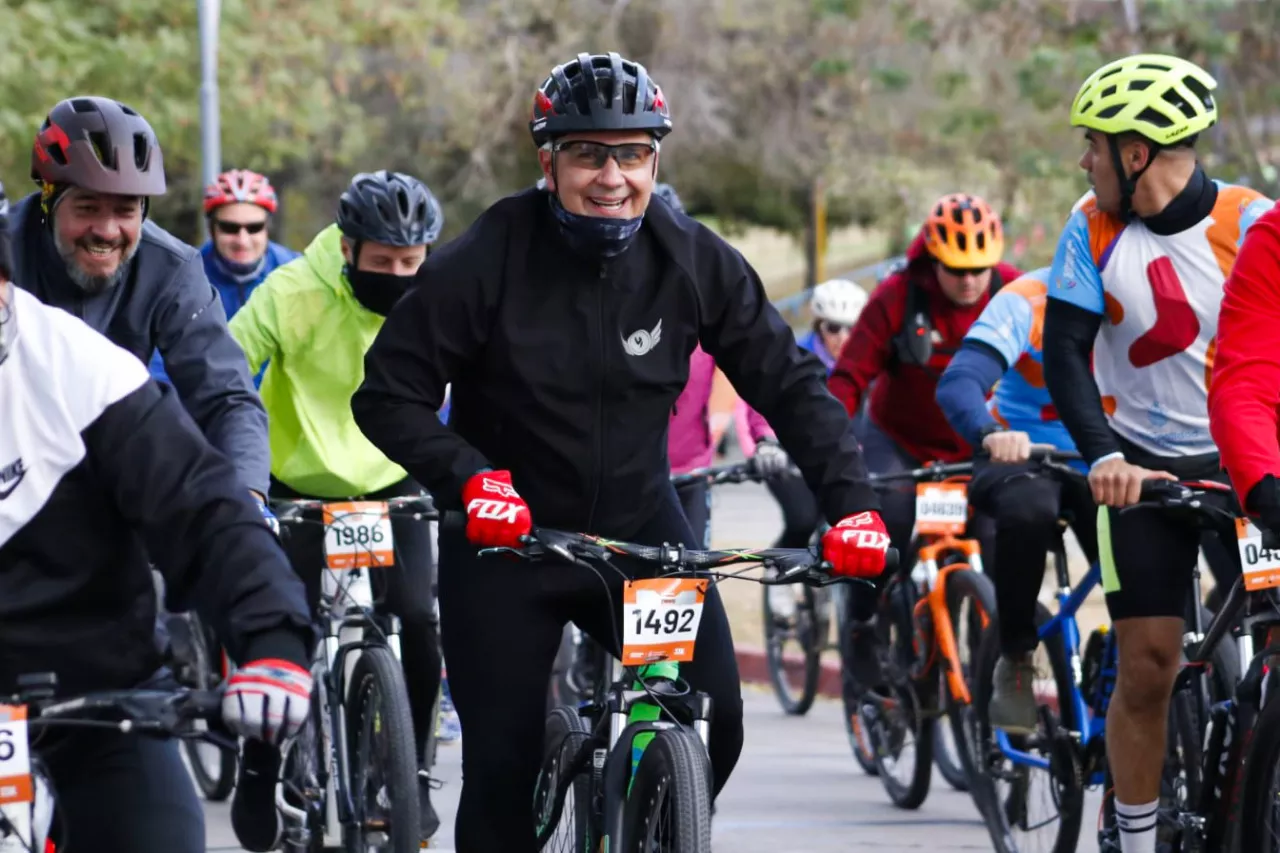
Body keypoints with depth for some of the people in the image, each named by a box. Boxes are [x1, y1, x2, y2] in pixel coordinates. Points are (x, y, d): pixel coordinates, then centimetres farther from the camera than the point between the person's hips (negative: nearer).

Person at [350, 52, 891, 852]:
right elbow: (389, 395, -12)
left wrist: (852, 502, -16)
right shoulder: (487, 262, -17)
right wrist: (471, 477, -28)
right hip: (506, 536, -2)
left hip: (639, 523, 2)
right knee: (504, 759, -5)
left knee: (714, 722, -13)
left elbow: (790, 385, -3)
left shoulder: (696, 262, -9)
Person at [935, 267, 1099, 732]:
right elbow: (958, 383, -33)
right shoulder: (1029, 299, -21)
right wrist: (991, 434, -55)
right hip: (1020, 451, -3)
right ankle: (1015, 662, -17)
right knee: (1027, 515, -37)